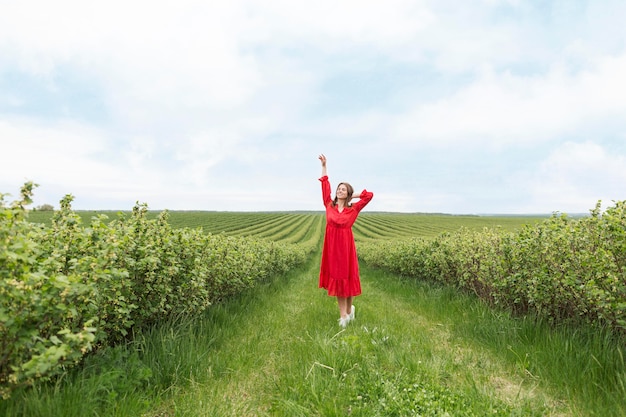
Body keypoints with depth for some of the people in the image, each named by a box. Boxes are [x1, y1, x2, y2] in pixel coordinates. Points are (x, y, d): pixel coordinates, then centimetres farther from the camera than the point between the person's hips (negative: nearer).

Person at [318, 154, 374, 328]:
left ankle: (348, 309, 28)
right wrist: (324, 165, 6)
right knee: (336, 278, 5)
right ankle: (343, 315, 13)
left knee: (347, 278, 6)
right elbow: (325, 185, 7)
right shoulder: (329, 205, 5)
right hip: (332, 247, 2)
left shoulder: (353, 209, 1)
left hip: (346, 247, -2)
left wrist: (352, 195, 3)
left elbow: (369, 195, 0)